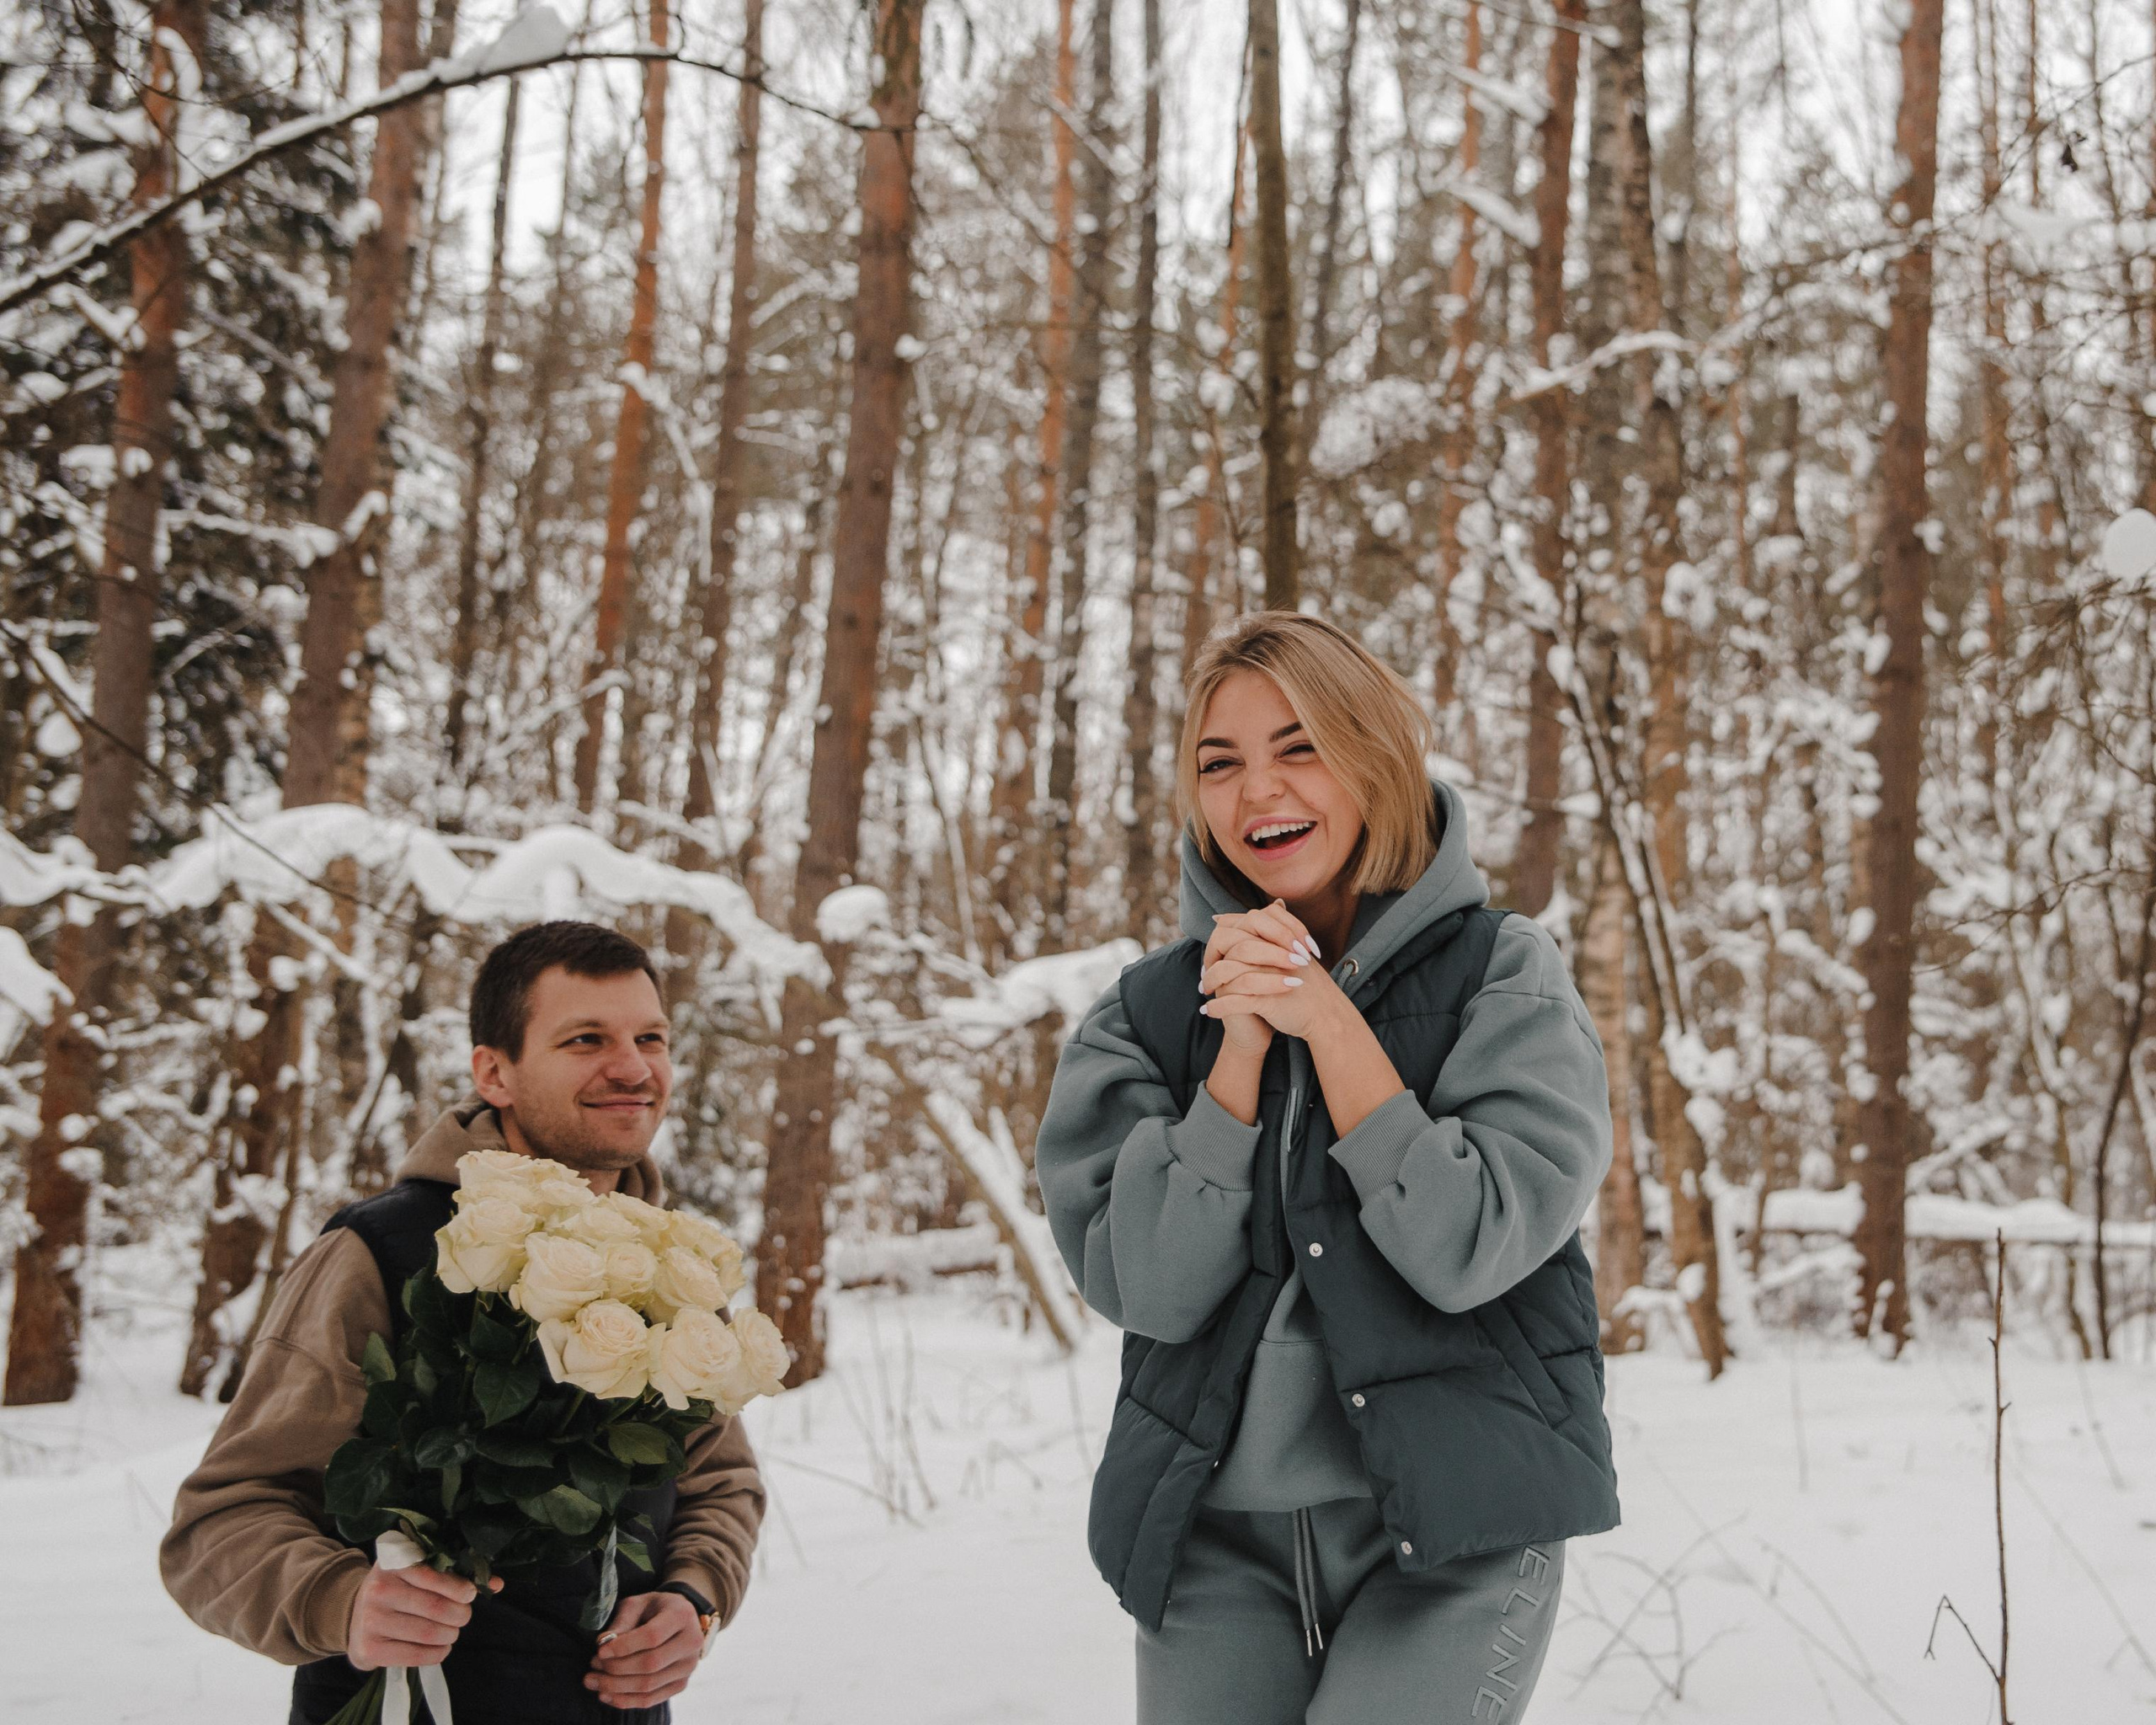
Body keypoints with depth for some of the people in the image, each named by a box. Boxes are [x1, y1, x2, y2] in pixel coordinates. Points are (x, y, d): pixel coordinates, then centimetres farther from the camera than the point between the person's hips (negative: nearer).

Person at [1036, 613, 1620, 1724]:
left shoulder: (1501, 975, 0)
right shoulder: (1151, 1011, 6)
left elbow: (1468, 1252, -11)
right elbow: (1143, 1289, -5)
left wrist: (1327, 1019, -13)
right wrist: (1243, 1043, -12)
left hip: (1451, 1529, -2)